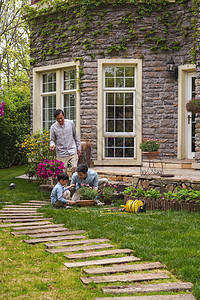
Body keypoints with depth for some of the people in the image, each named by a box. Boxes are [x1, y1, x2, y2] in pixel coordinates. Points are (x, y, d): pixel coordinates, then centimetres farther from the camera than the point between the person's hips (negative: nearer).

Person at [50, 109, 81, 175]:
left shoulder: (71, 123, 1)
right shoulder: (53, 127, -2)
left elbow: (76, 136, 12)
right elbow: (52, 140, 7)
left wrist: (79, 147, 13)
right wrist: (52, 145, -16)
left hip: (72, 152, 0)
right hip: (61, 154, 0)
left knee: (74, 167, -17)